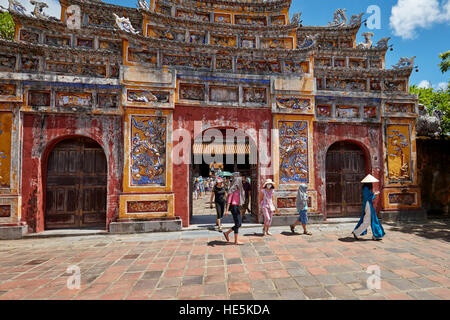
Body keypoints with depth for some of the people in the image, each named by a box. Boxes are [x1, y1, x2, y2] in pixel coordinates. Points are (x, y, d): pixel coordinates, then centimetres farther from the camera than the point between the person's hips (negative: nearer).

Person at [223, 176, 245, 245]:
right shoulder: (233, 189, -13)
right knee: (237, 224, -4)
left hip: (237, 207, 9)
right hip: (234, 207, -9)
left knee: (239, 224, 10)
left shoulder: (238, 189, 13)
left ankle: (227, 233, 21)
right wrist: (227, 210, -19)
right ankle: (236, 241, 6)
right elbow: (229, 200, -15)